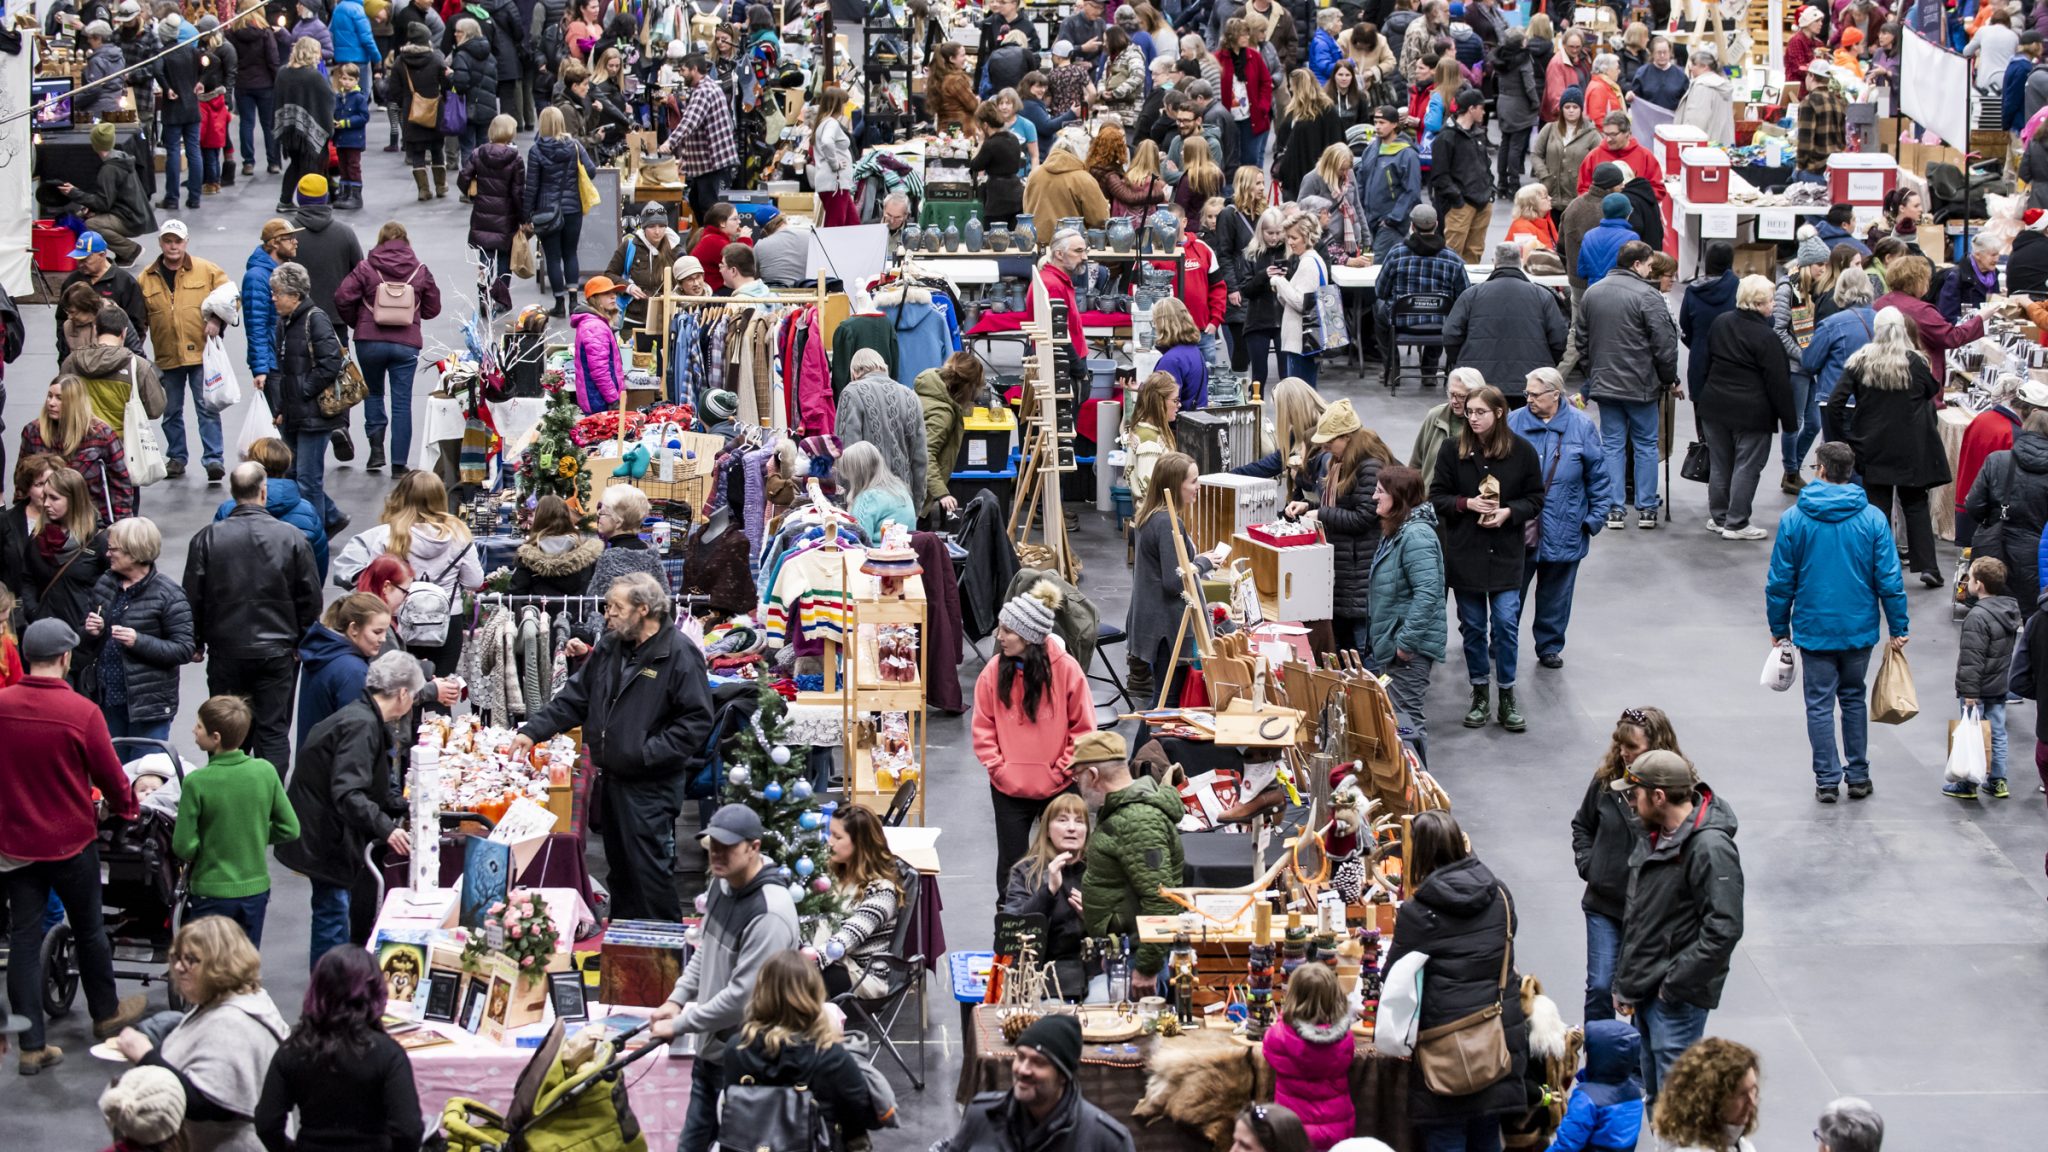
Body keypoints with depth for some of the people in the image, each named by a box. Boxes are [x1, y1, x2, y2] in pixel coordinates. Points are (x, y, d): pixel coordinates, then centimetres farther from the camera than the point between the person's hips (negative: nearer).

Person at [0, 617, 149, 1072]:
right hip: (71, 842, -3)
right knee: (89, 930, 18)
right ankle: (106, 1013, 38)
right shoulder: (81, 712, -20)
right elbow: (110, 776, -9)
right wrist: (128, 809, 12)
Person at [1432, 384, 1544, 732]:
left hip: (1505, 552, -1)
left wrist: (1508, 512, -15)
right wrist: (1467, 503, -15)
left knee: (1506, 623, -4)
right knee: (1473, 625, 8)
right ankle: (1479, 694, 20)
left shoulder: (1522, 451, -4)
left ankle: (1507, 695, 8)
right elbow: (1436, 496, 2)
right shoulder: (1454, 450, -2)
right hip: (1464, 551, 1)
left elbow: (1535, 499, 3)